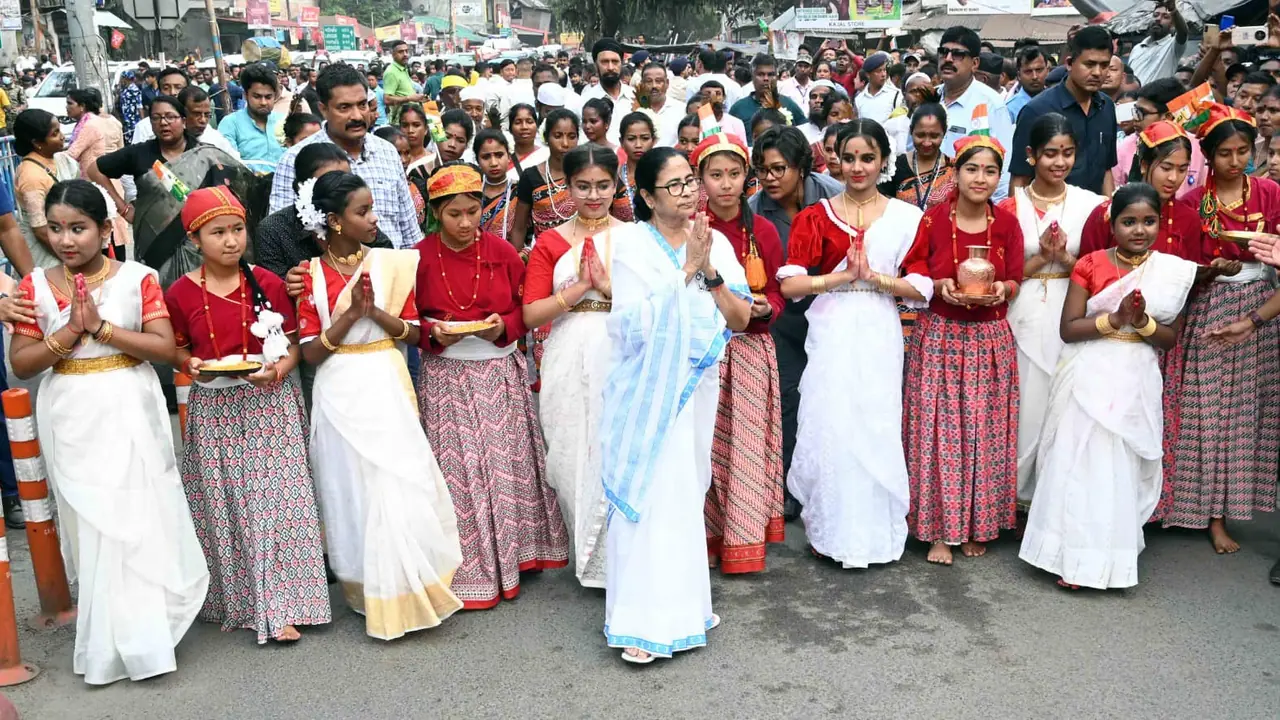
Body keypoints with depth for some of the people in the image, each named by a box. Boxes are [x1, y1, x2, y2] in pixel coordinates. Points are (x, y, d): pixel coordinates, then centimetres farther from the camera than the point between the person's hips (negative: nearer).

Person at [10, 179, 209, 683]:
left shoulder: (137, 279, -4)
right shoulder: (35, 287, 2)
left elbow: (165, 348, -11)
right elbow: (20, 364, -1)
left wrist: (100, 327, -18)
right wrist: (68, 333, -15)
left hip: (129, 415, -2)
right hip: (70, 421, 2)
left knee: (139, 520, 1)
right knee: (89, 523, 10)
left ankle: (142, 634, 16)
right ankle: (106, 640, 24)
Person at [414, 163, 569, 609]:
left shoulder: (502, 251, 0)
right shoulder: (420, 258, -5)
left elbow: (526, 309, 5)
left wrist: (503, 326, -14)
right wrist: (434, 334, -17)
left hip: (500, 373, 2)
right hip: (445, 376, -1)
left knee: (505, 465, 7)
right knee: (458, 471, 1)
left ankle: (510, 552, 25)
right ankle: (467, 571, 13)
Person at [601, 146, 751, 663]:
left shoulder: (715, 243, 5)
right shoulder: (630, 243, -7)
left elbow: (742, 319, -3)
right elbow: (639, 321, -18)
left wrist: (709, 272, -16)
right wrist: (687, 271, -21)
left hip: (697, 384, 5)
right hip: (647, 389, -4)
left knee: (688, 490, 14)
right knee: (650, 494, -7)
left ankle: (683, 600, 29)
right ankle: (641, 620, 0)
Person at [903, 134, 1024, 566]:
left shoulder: (1007, 224, 1)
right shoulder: (933, 219, -4)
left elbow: (1015, 280, 7)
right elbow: (914, 271, 2)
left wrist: (1002, 290, -15)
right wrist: (941, 286, -16)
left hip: (990, 339, 2)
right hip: (940, 336, -2)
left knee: (984, 430, 5)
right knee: (939, 429, -1)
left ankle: (977, 526, 20)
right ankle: (939, 529, 9)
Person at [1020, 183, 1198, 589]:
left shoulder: (1173, 272, 3)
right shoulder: (1091, 265, -3)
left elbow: (1171, 339, 4)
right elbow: (1068, 328, -7)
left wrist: (1142, 322, -15)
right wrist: (1114, 318, -20)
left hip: (1137, 382, 2)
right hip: (1089, 378, -2)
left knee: (1123, 468, 6)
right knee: (1079, 463, -2)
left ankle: (1112, 554, 20)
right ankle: (1075, 556, 9)